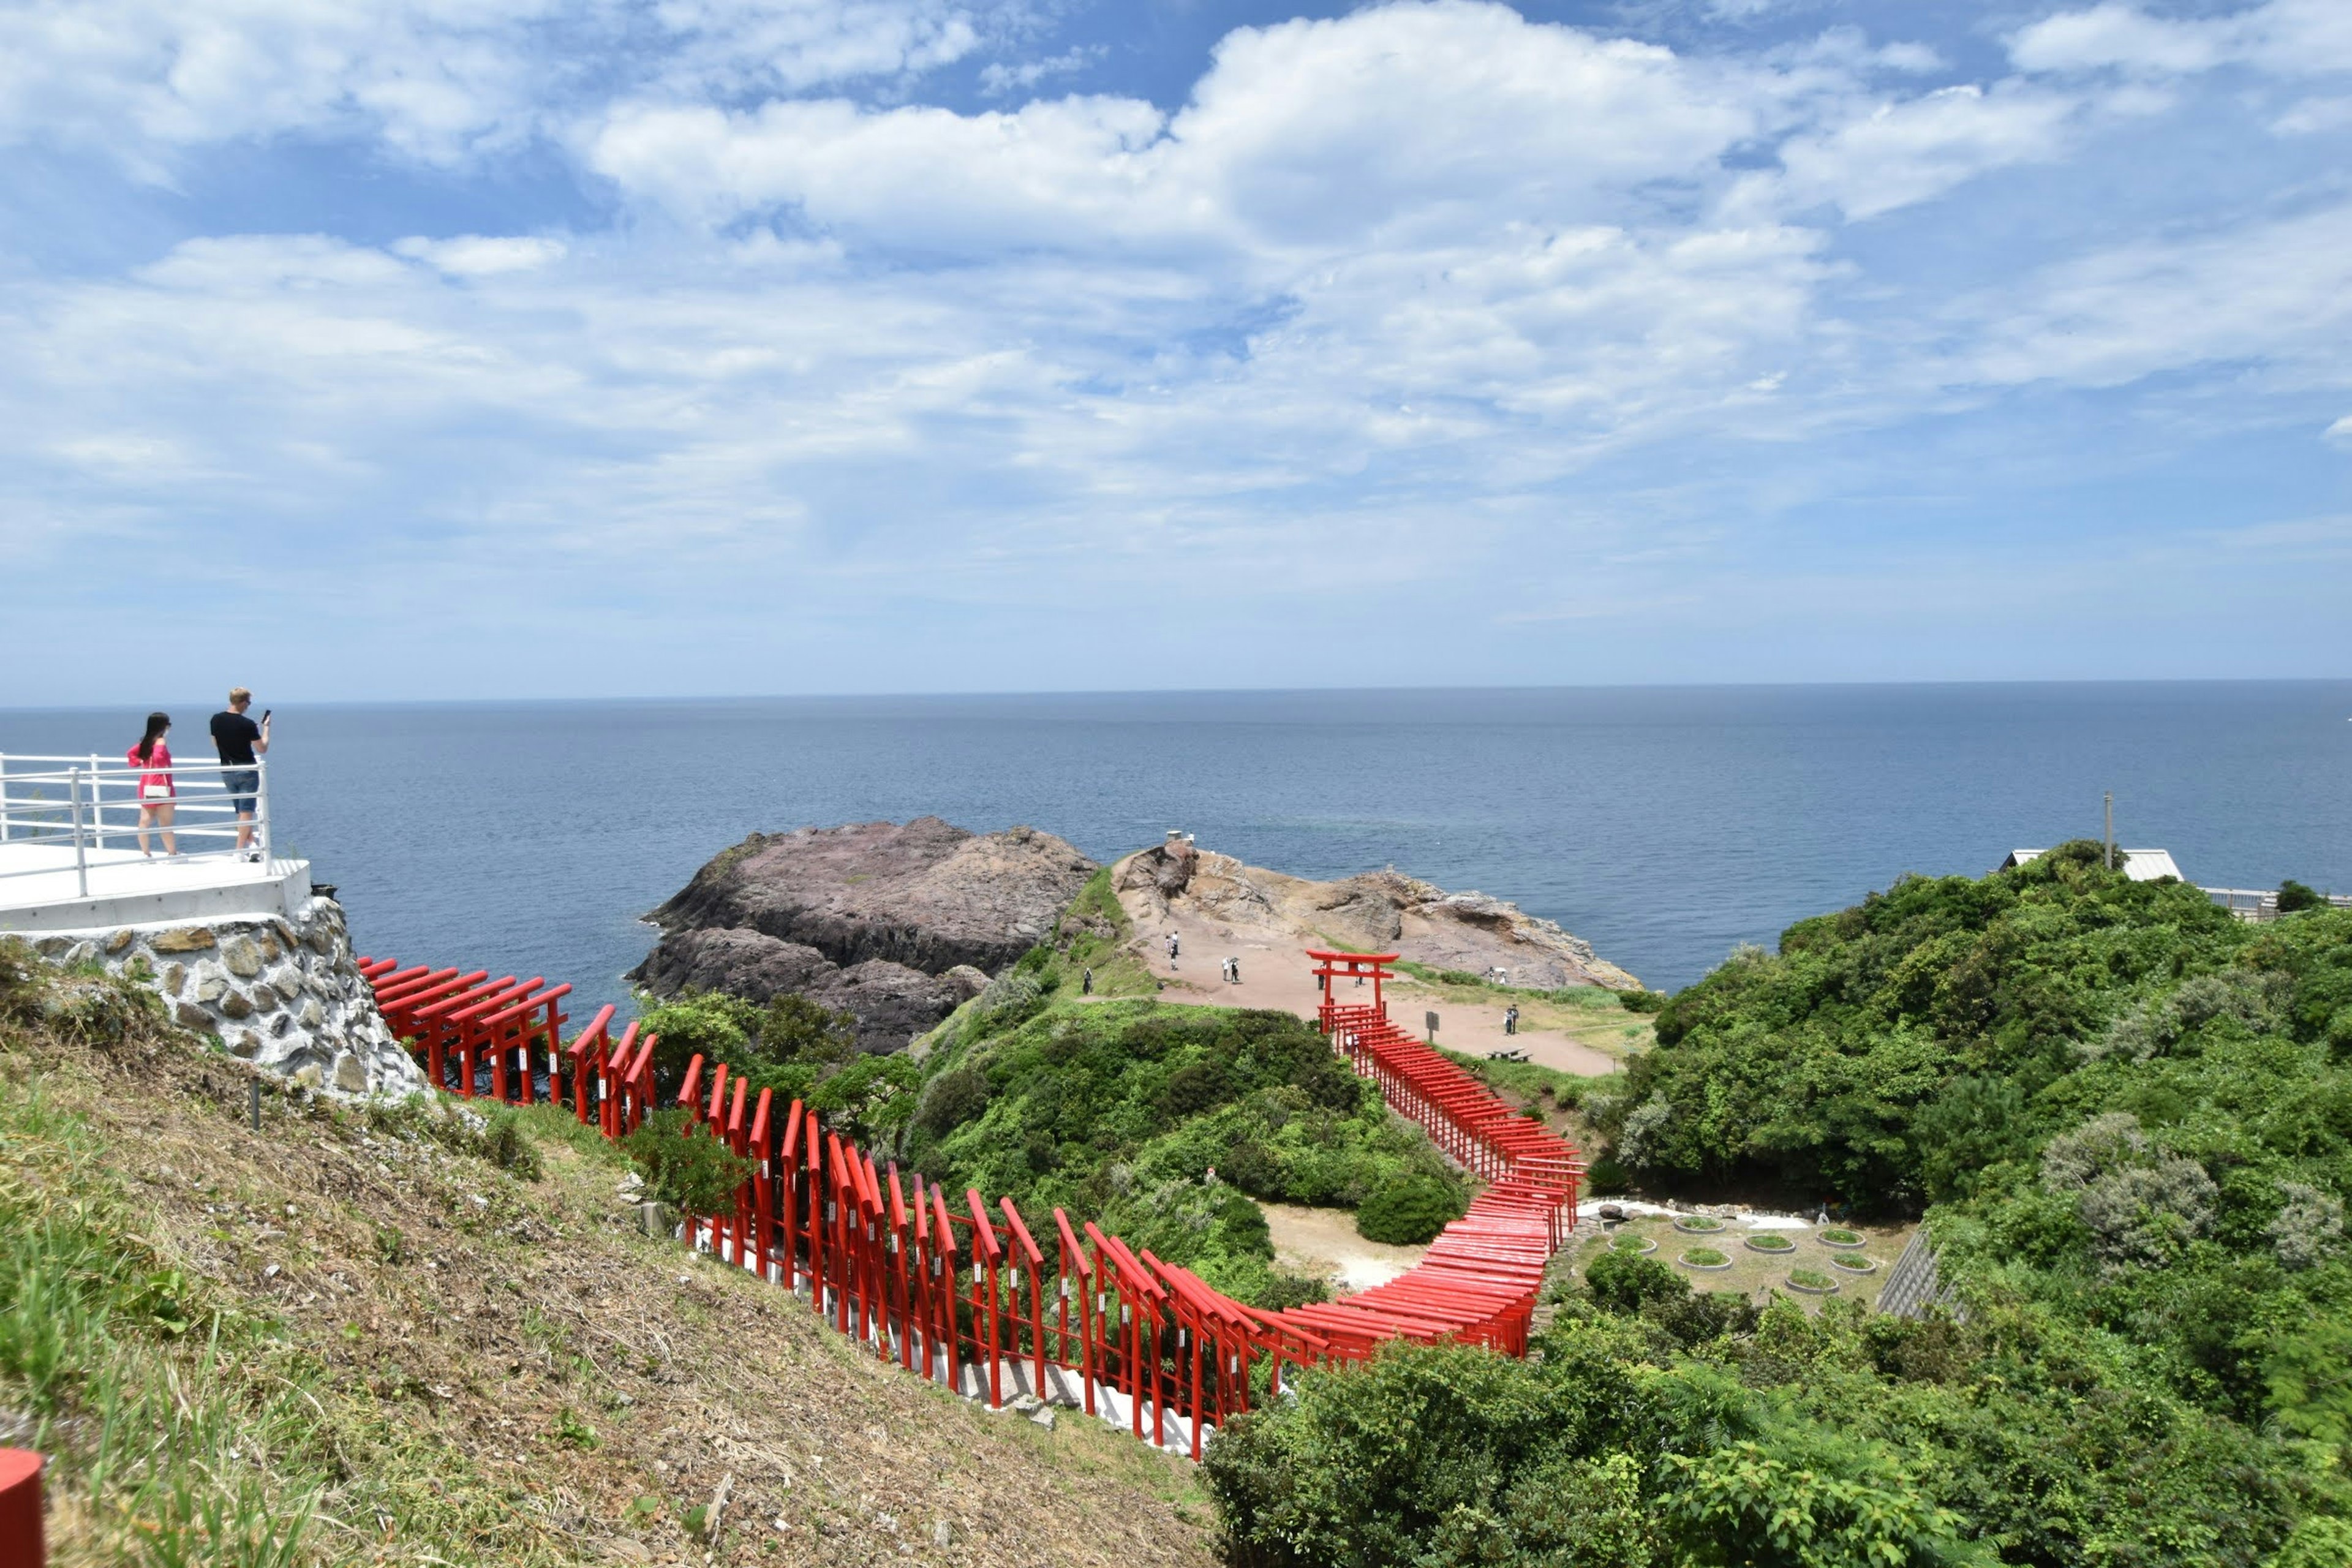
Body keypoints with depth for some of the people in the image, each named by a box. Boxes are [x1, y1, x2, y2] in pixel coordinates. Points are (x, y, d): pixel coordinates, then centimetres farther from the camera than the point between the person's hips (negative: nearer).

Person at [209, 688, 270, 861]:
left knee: (241, 811, 16)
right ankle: (240, 851, -4)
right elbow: (262, 749, -9)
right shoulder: (247, 724, -16)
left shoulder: (216, 720, 0)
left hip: (227, 771, 5)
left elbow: (216, 744, 15)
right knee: (246, 811, -1)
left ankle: (250, 845, 13)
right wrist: (265, 728, 3)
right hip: (247, 771, -5)